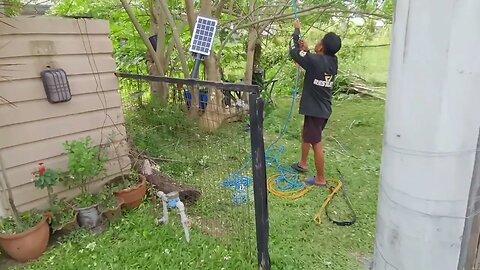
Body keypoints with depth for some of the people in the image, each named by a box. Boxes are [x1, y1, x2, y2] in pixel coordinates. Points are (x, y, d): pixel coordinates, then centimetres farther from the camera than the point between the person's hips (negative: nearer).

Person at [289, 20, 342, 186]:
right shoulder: (333, 61, 2)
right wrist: (306, 50, 8)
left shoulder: (316, 60, -22)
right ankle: (302, 164, 41)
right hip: (323, 108, 9)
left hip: (315, 109, -9)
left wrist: (296, 30, 3)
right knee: (306, 135, 25)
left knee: (316, 143, 1)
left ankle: (320, 179, 12)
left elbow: (294, 52, -10)